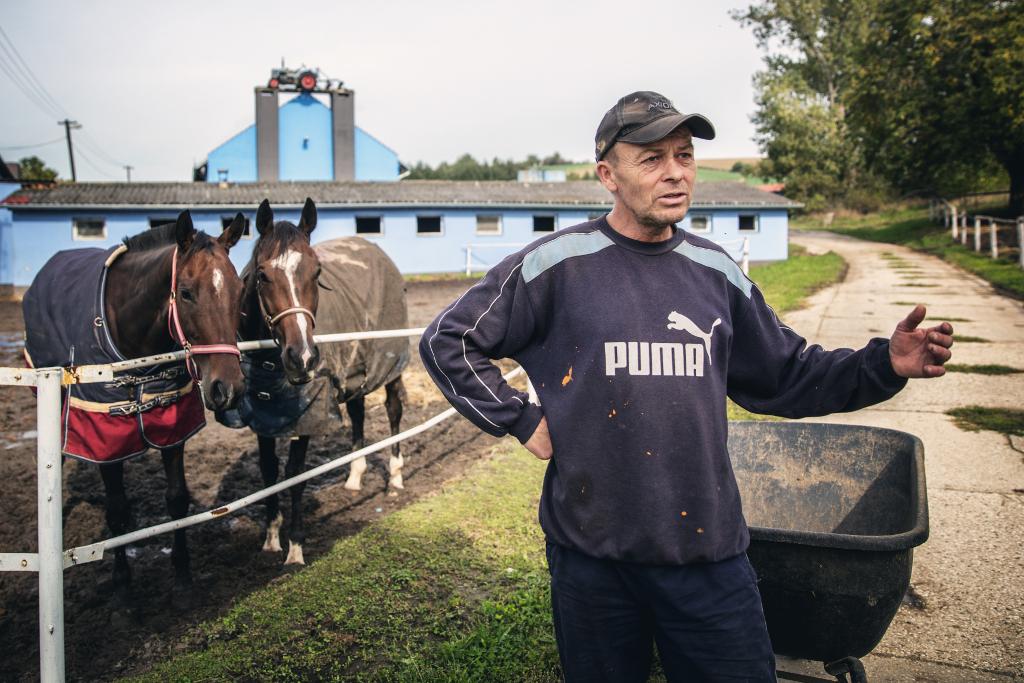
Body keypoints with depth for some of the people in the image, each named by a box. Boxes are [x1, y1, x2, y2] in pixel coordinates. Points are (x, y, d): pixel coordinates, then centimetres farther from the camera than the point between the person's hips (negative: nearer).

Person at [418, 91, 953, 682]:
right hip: (590, 551, -2)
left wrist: (886, 364, -2)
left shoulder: (716, 272, 6)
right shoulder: (558, 264, -7)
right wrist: (522, 421, -7)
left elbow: (788, 377, 13)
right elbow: (448, 341, -1)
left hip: (709, 550, 3)